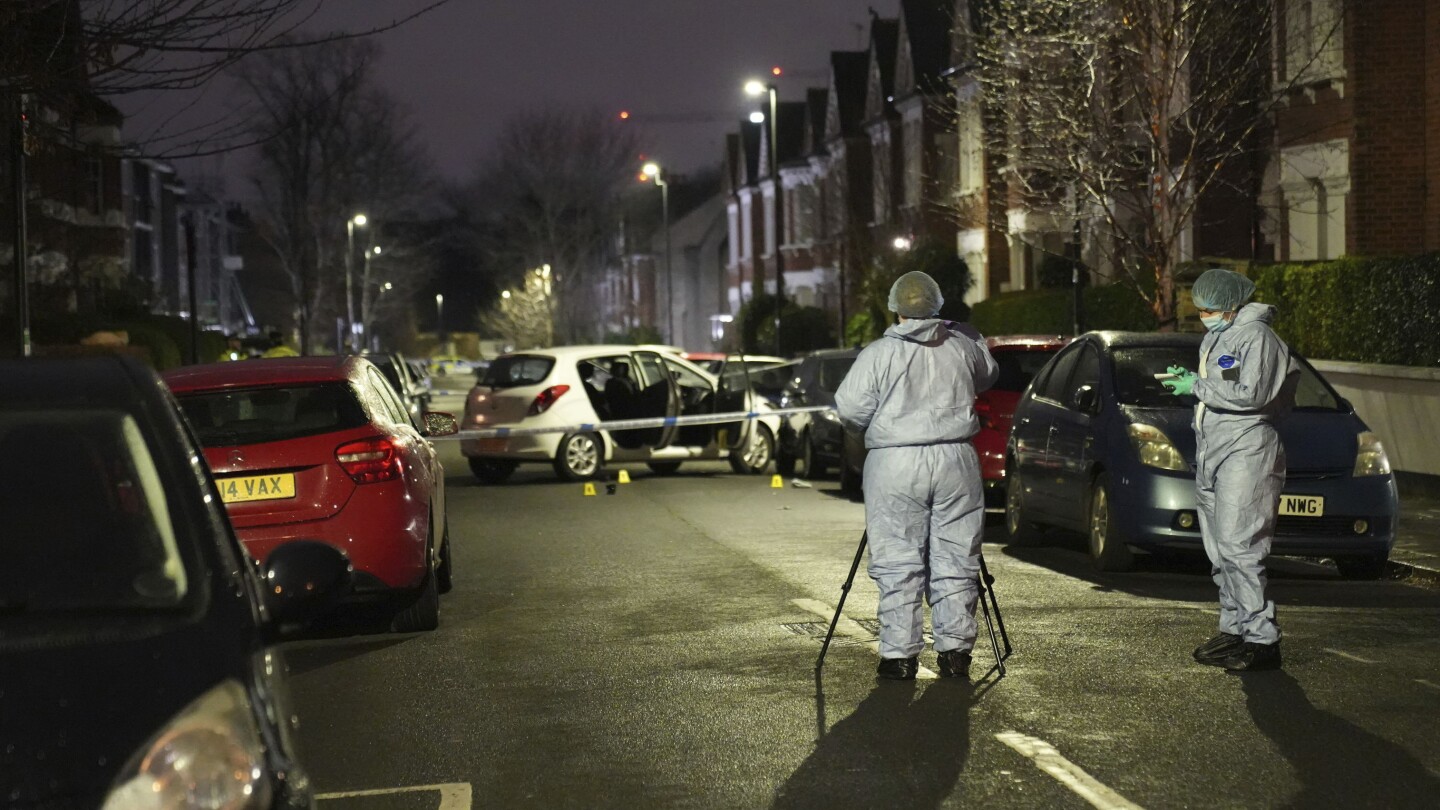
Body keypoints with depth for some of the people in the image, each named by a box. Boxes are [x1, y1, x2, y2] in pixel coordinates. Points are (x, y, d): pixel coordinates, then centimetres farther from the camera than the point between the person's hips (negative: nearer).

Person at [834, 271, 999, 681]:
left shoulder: (879, 354, -4)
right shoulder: (964, 345, 5)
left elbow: (849, 409, -4)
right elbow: (988, 375, 24)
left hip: (895, 466, -2)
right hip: (956, 462, 3)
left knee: (898, 564, 2)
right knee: (954, 561, 9)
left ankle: (900, 654, 2)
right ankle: (955, 651, 10)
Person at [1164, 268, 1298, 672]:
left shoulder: (1256, 336, -9)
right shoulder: (1214, 338, 19)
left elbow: (1251, 394, -19)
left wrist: (1198, 386, -13)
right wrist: (1189, 380, 7)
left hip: (1245, 452, -10)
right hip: (1210, 451, 10)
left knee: (1238, 546, -15)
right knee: (1220, 549, 10)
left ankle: (1262, 639, -13)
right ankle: (1234, 628, 17)